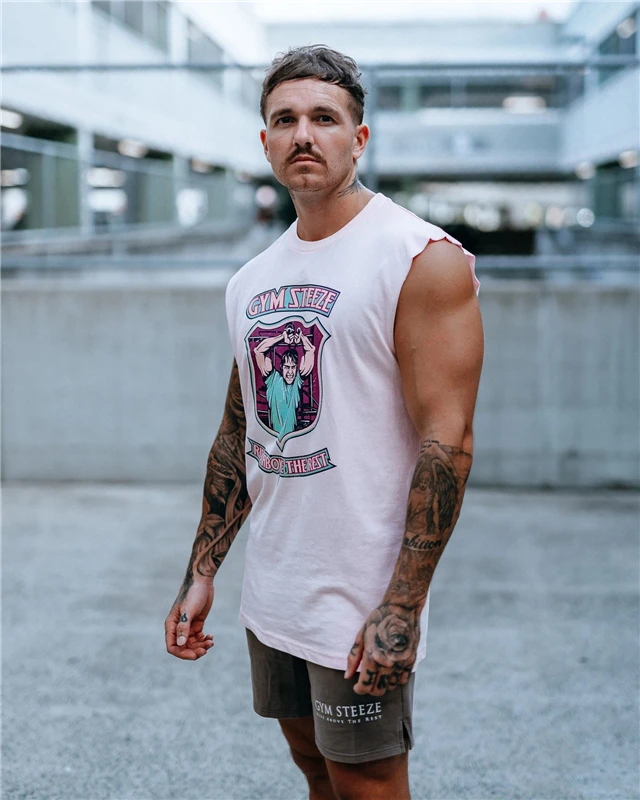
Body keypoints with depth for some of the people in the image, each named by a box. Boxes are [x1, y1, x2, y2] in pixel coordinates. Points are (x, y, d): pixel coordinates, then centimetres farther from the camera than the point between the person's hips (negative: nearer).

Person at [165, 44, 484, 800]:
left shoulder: (422, 258, -13)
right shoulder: (251, 280, 9)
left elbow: (447, 442, -18)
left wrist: (402, 609, -21)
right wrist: (201, 573, 11)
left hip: (359, 606, -7)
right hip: (270, 596, 7)